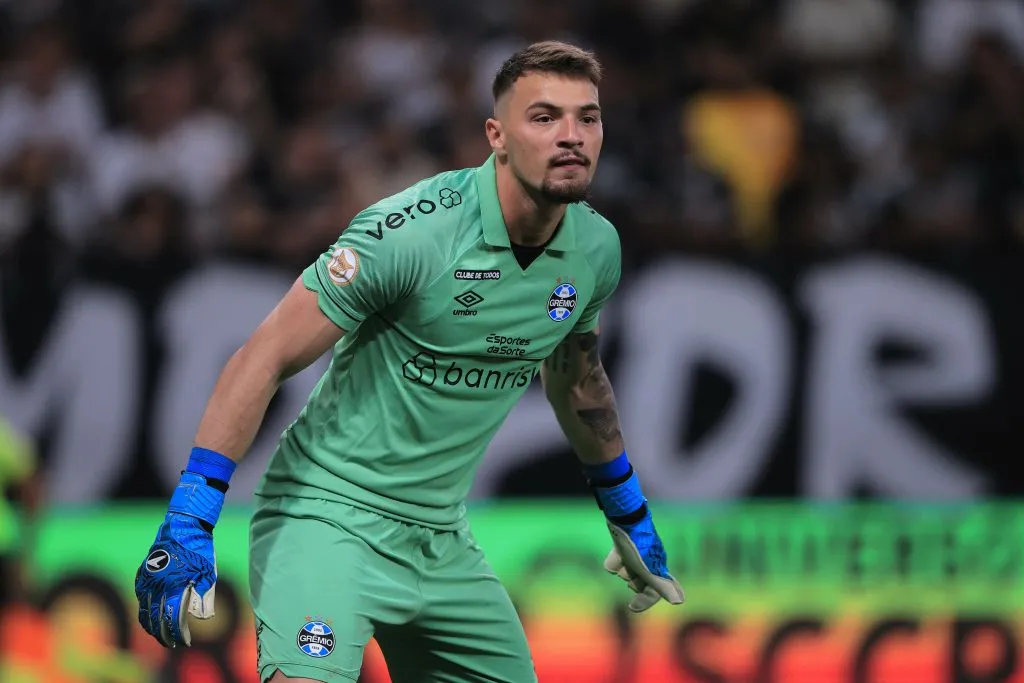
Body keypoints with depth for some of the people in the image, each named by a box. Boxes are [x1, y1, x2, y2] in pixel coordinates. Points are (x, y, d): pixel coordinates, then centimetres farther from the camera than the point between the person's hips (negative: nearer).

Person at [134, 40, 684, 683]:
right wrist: (188, 524, -24)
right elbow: (265, 360, -19)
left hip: (443, 543, 7)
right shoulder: (410, 231, -20)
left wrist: (629, 517, 31)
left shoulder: (596, 248, 1)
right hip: (330, 514, -7)